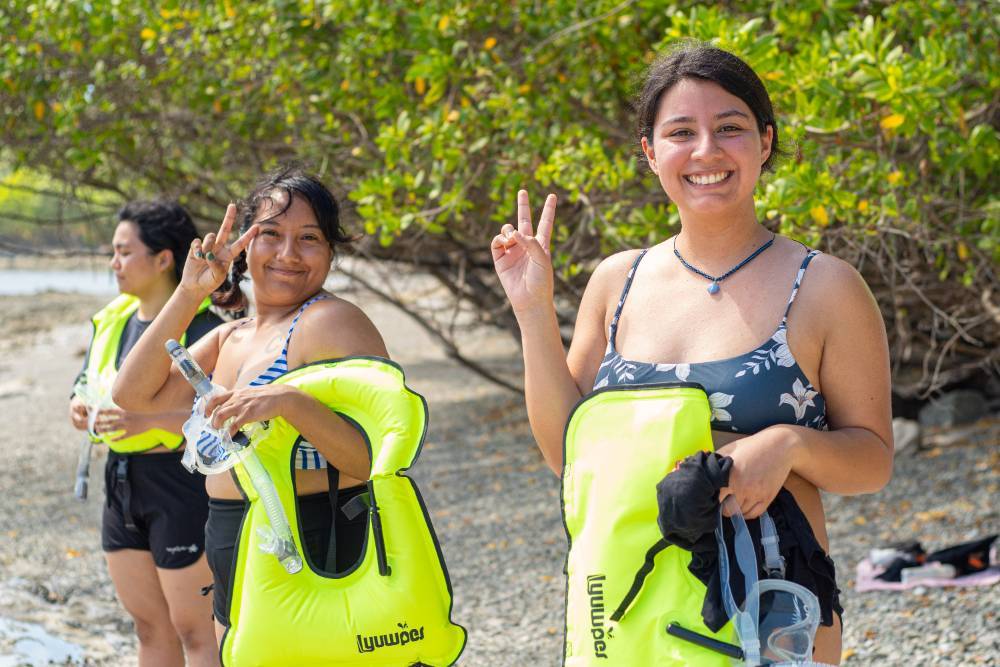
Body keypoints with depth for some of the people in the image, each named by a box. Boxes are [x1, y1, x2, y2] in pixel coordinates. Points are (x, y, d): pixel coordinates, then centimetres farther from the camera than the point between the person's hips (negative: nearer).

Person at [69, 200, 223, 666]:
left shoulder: (200, 327, -16)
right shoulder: (115, 319, 8)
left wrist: (151, 419, -31)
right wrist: (80, 407, -3)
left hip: (183, 487, -8)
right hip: (122, 484, 8)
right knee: (150, 627, 16)